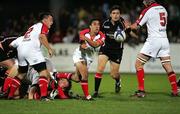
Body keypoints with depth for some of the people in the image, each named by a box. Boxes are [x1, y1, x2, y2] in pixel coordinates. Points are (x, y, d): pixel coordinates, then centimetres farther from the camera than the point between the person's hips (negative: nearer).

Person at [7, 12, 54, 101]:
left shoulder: (33, 26, 32)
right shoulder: (43, 26, 8)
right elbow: (42, 36, -12)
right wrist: (49, 49, -11)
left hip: (21, 48, 8)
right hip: (31, 49, -8)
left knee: (21, 73, 23)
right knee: (44, 72, -8)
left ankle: (10, 95, 25)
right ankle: (43, 96, -22)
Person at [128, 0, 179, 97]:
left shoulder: (148, 10, -7)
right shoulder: (163, 9, 11)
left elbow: (135, 26, -2)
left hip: (153, 40, -6)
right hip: (164, 40, 6)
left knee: (138, 64, 0)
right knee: (168, 67, 9)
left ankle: (141, 91, -7)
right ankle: (175, 91, 4)